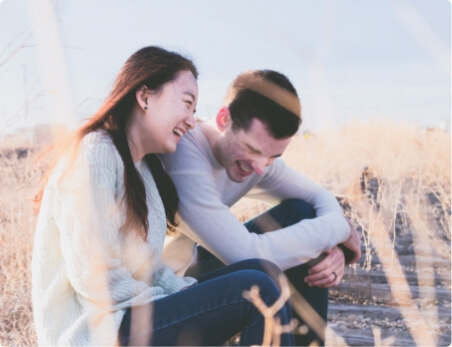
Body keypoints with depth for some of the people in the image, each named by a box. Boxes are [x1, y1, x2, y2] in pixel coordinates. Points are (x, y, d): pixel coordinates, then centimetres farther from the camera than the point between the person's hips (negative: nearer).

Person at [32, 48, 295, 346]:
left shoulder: (146, 166, 15)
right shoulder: (94, 155, -15)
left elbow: (149, 269, 13)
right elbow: (95, 280, -21)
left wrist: (193, 297, -4)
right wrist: (179, 307, -13)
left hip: (133, 313, 10)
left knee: (264, 273, 2)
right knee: (257, 291, -18)